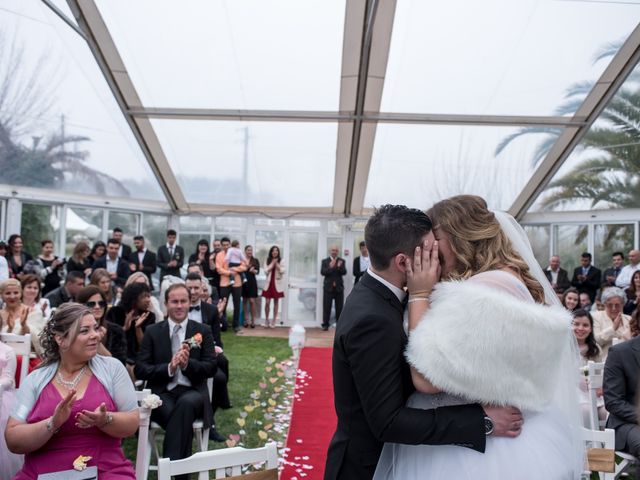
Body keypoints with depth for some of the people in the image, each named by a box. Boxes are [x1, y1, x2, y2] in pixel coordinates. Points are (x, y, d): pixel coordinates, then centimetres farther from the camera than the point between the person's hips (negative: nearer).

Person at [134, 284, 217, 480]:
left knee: (186, 404, -36)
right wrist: (169, 368, -15)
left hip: (192, 392, 1)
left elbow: (211, 368, 4)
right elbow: (140, 370, 3)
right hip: (162, 393, 0)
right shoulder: (152, 331, 10)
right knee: (182, 418, -34)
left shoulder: (203, 331, 11)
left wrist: (188, 364, -17)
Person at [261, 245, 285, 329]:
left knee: (276, 302, 4)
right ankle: (266, 320, 12)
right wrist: (272, 263, -9)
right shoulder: (267, 260, 5)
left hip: (277, 284, -1)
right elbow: (266, 270, -5)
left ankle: (274, 321, 11)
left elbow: (282, 271, -9)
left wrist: (276, 263, -13)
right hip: (269, 283, 1)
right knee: (267, 302, -3)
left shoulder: (281, 261, 2)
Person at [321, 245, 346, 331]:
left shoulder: (341, 261, 7)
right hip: (328, 287, -1)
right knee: (326, 307, 0)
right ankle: (325, 324, 5)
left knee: (339, 307, 4)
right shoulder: (325, 261, 5)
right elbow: (322, 272, -8)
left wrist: (339, 267, -26)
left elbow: (344, 272, -6)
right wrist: (330, 267, -25)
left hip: (339, 287, 1)